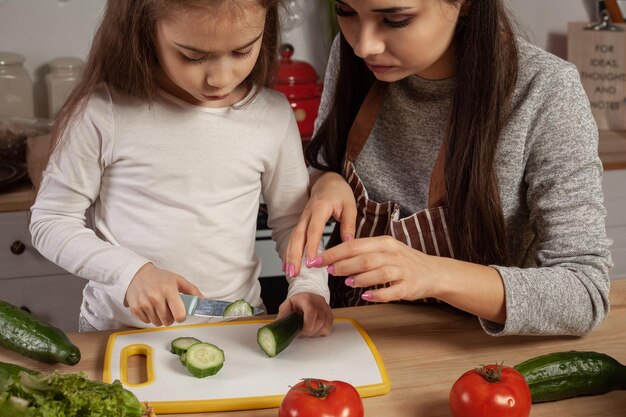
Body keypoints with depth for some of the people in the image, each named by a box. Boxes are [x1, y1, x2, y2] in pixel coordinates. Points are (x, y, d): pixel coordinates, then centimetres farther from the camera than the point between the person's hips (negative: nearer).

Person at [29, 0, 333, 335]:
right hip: (119, 331, -1)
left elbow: (292, 220, 10)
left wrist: (310, 286, -7)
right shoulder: (104, 114, -11)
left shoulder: (273, 117, -3)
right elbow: (50, 222, -2)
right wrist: (132, 272, -16)